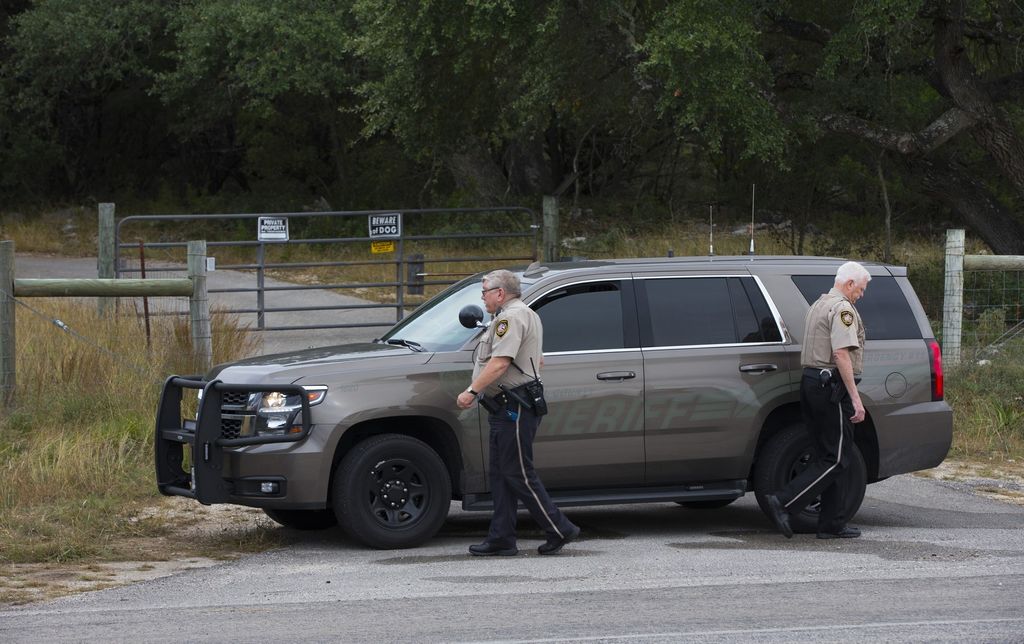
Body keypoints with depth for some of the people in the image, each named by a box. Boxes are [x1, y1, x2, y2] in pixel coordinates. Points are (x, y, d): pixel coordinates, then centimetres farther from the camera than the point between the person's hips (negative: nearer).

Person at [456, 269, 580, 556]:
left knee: (518, 474, -8)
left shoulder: (511, 317, -14)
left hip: (513, 409, -11)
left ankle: (559, 530, -5)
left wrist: (472, 391, -25)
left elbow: (500, 362, -25)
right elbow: (537, 362, 31)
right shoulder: (527, 315, 22)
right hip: (508, 408, 11)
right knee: (502, 474, 10)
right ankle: (501, 539, 10)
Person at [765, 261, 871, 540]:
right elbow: (841, 354, -21)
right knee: (836, 458, -8)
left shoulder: (817, 306, 21)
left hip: (811, 381, 10)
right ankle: (784, 502, -17)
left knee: (833, 456, 11)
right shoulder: (843, 309, -11)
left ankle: (833, 524, 10)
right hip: (832, 387, -10)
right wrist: (855, 398, -21)